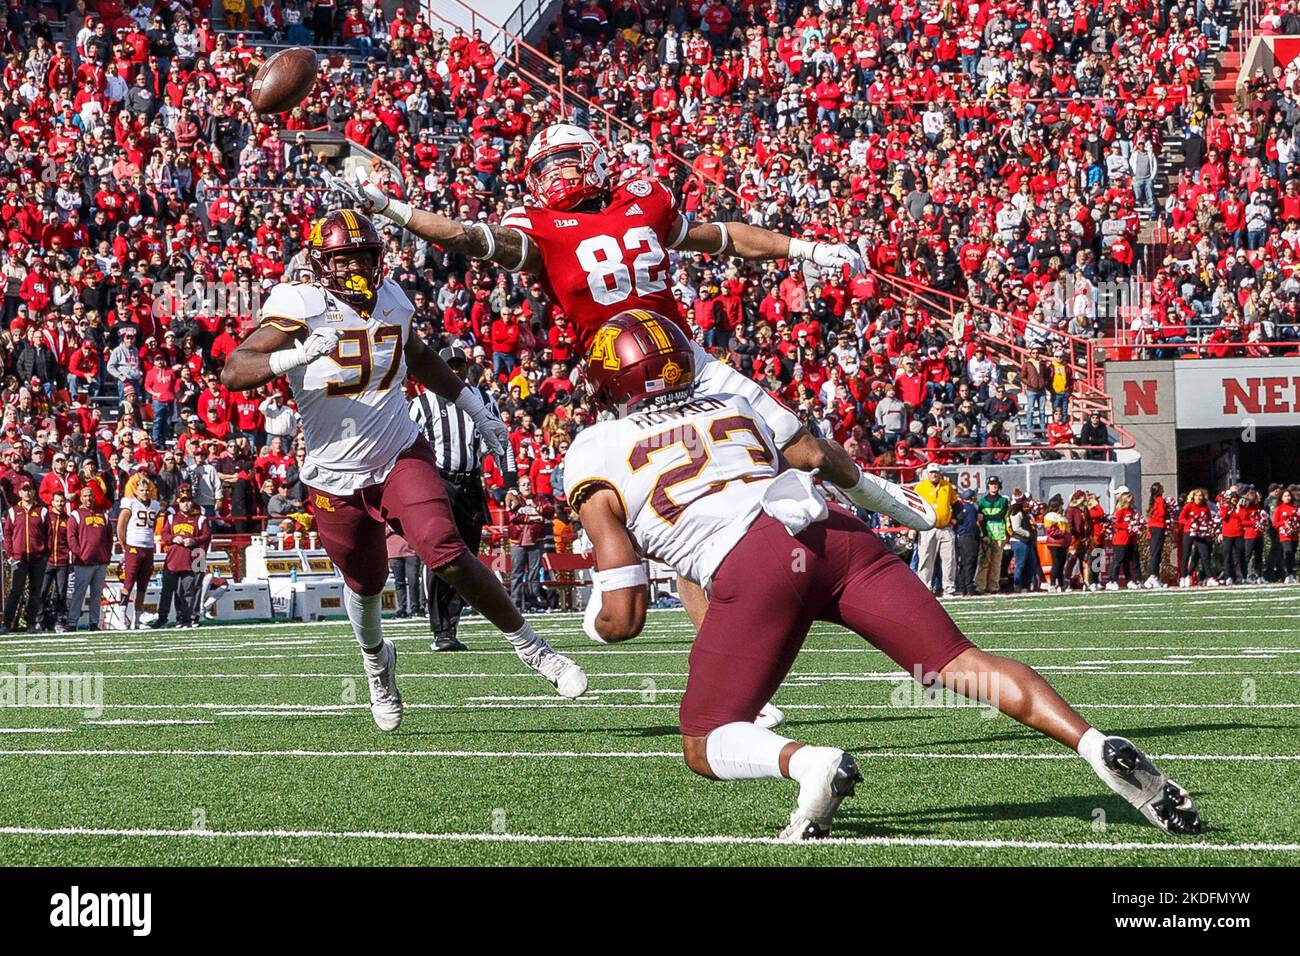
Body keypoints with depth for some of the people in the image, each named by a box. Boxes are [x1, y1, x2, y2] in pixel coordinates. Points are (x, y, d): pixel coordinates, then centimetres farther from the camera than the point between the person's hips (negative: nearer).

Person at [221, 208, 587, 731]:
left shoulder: (391, 300, 1)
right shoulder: (300, 306, -15)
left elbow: (419, 358, 23)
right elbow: (234, 372, -24)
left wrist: (473, 406, 25)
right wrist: (295, 356, -40)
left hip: (401, 456, 1)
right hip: (337, 478, -1)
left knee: (448, 556, -19)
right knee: (365, 582, 16)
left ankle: (529, 646, -6)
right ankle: (376, 660, 49)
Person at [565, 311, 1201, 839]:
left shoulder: (594, 452, 17)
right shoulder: (732, 408, 30)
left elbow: (622, 620, 9)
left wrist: (603, 618, 29)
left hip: (753, 565, -4)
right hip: (838, 531, 4)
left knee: (706, 746, 6)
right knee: (965, 664, 0)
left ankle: (809, 763, -24)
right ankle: (1099, 748, -21)